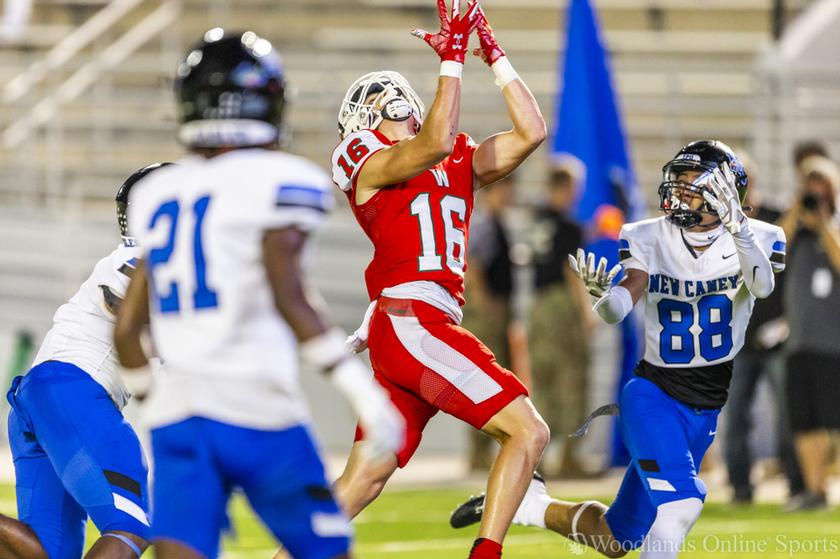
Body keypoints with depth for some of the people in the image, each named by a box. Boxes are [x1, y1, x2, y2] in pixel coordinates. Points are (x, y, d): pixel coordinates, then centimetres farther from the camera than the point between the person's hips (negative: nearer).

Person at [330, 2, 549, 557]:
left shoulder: (458, 167, 22)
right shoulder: (370, 164, 1)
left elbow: (531, 132, 17)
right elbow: (436, 142, -19)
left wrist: (494, 53, 15)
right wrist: (453, 57, -15)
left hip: (414, 333, 8)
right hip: (408, 320, -8)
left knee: (364, 478, 7)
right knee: (528, 431, -11)